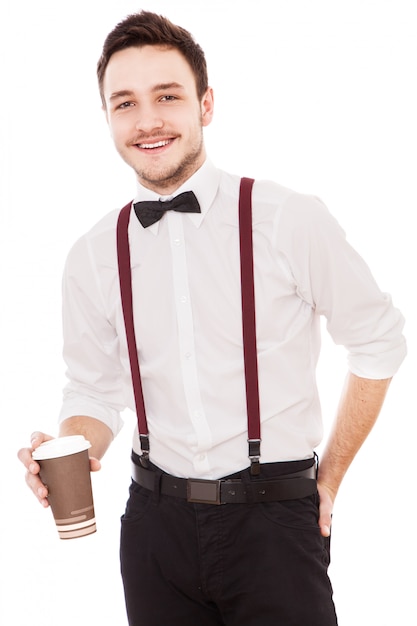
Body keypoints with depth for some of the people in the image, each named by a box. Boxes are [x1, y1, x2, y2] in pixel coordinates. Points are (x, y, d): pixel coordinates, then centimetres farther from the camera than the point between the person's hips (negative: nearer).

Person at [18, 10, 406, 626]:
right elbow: (94, 391, 9)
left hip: (274, 521, -3)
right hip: (156, 522, 3)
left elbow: (378, 341, 1)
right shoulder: (93, 257, 1)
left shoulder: (292, 222, -10)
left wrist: (331, 476, 4)